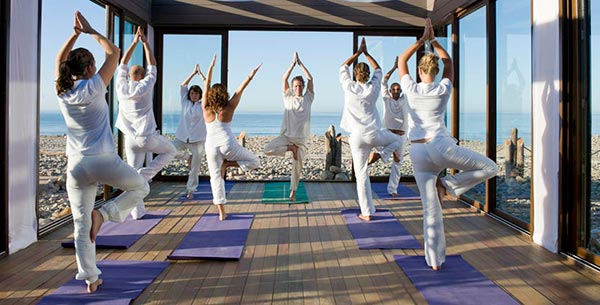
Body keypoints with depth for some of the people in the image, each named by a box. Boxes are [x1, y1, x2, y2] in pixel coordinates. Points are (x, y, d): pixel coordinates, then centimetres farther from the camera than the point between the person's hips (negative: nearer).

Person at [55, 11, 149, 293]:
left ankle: (90, 278, 13)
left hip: (75, 165, 5)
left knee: (81, 225, 9)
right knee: (141, 187, 19)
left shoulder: (62, 91, 6)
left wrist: (75, 33, 21)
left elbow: (59, 60, 25)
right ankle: (104, 213, 0)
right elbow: (114, 52, 0)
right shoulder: (93, 88, -7)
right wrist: (90, 31, 9)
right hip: (104, 161, -5)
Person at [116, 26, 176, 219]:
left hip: (130, 138, 4)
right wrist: (145, 43, 8)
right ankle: (146, 174, 2)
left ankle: (137, 212, 10)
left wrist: (134, 42, 17)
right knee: (170, 151, 21)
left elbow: (123, 64, 14)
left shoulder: (121, 87, 2)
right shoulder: (145, 86, -8)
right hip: (147, 137, -4)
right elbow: (152, 66, 4)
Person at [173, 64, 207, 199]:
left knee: (195, 168, 0)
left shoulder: (203, 105, 4)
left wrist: (200, 73, 3)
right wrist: (193, 73, 5)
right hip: (182, 137, 2)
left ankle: (191, 190, 12)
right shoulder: (185, 102, 9)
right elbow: (183, 86, 6)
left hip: (198, 140, -2)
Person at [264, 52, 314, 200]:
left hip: (302, 138, 0)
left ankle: (293, 191, 23)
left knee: (297, 166, 4)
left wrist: (300, 63, 3)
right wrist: (293, 63, -5)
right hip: (286, 135, 0)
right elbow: (284, 79, -3)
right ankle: (290, 148, -4)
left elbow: (310, 79, 0)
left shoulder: (308, 98, 8)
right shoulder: (288, 98, 7)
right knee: (267, 149, -23)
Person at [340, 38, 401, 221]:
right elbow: (378, 70, 22)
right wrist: (366, 53, 29)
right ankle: (380, 157, 4)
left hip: (357, 137, 0)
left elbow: (343, 67, 17)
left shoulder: (349, 87, -2)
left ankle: (366, 213, 5)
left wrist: (358, 52, 23)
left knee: (361, 175, 4)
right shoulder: (373, 88, 1)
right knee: (396, 140, 31)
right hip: (373, 134, 0)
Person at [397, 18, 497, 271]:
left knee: (430, 208, 8)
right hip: (441, 146, -3)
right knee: (489, 167, 14)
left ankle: (434, 260, 12)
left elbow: (401, 60, 19)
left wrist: (422, 39, 17)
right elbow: (448, 61, 22)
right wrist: (433, 40, 24)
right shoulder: (443, 89, 3)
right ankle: (448, 184, 1)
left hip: (418, 153, 3)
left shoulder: (411, 89, 3)